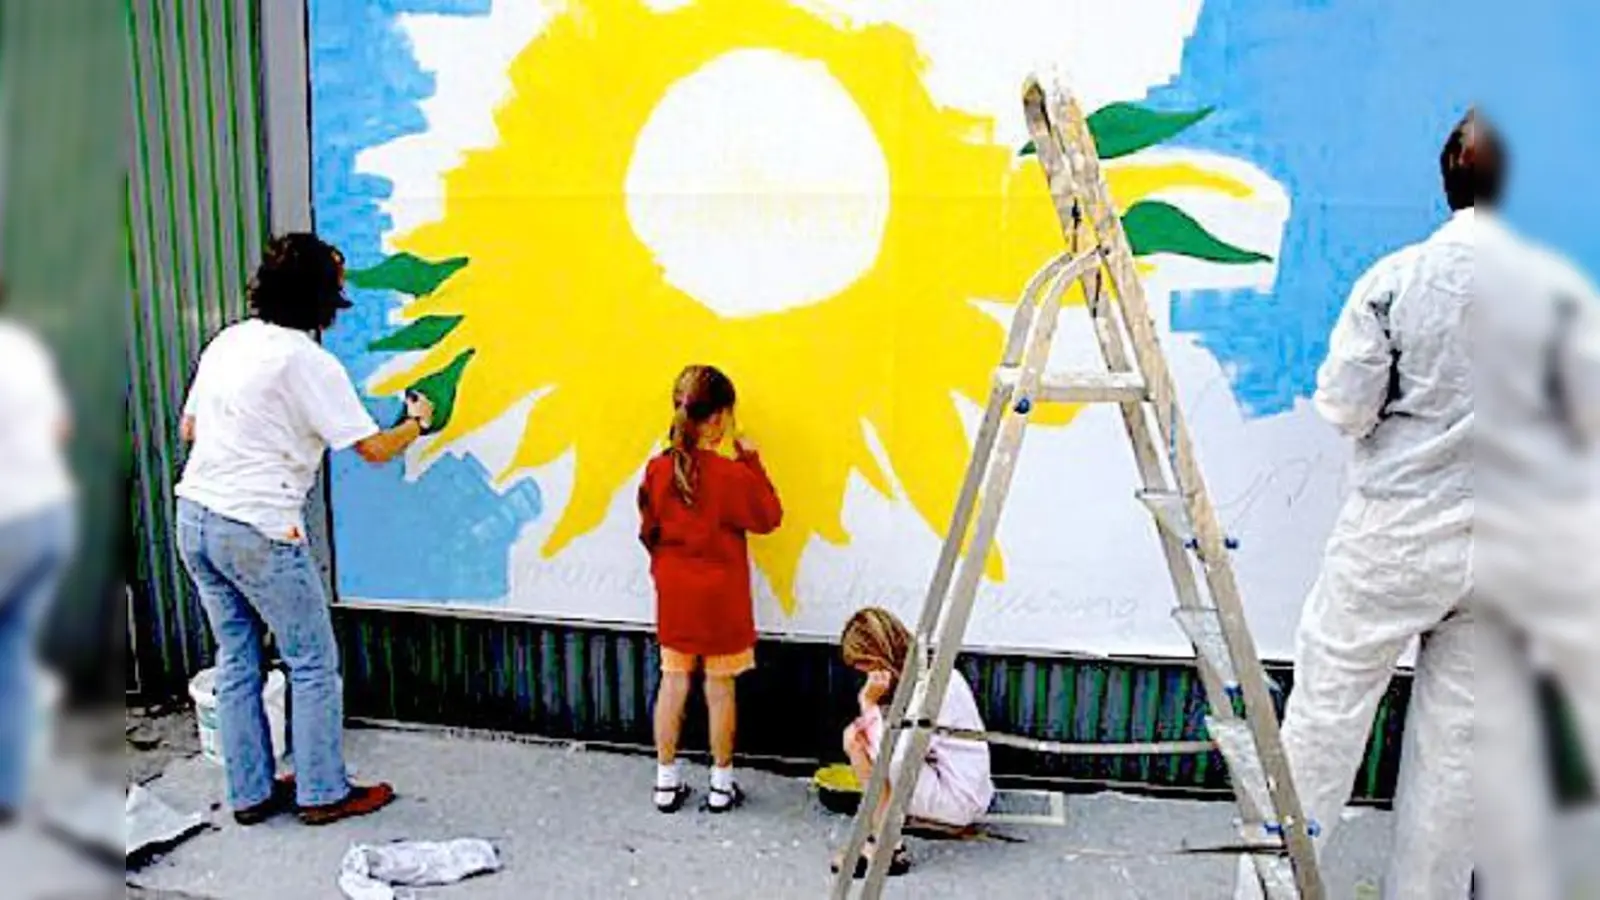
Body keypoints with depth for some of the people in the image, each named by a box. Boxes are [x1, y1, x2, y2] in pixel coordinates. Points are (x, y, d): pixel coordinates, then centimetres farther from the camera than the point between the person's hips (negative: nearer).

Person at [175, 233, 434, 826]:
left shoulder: (227, 342, 8)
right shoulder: (309, 363, -14)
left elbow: (189, 428, 18)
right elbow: (375, 449, -10)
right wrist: (416, 422, 8)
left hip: (195, 515, 8)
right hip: (258, 530, -8)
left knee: (236, 660, 16)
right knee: (313, 663, 6)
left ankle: (251, 794, 26)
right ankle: (324, 794, 16)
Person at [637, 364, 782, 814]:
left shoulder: (658, 469, -4)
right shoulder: (732, 473, -17)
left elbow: (649, 531, 5)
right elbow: (768, 518, -5)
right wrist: (753, 462, -3)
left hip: (674, 594, 4)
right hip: (720, 596, -4)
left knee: (673, 683, 12)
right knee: (720, 687, 7)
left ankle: (666, 782, 20)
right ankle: (721, 784, 18)